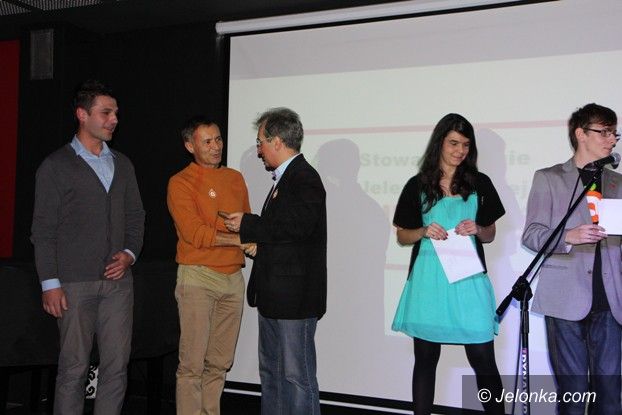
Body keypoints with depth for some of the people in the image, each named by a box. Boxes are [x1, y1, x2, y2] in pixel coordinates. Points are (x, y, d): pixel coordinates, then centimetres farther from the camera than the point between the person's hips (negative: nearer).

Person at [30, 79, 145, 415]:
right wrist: (50, 283, -8)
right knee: (73, 368, 0)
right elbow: (43, 229, -3)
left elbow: (135, 218, 18)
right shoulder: (55, 166, 0)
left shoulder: (123, 165, 15)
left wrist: (129, 254, 0)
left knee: (117, 367, 4)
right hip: (74, 284, -4)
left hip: (118, 280, 4)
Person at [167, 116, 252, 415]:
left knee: (220, 363, 10)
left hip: (233, 278, 6)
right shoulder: (181, 183, -4)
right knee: (192, 363, -3)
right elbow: (194, 233, -14)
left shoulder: (235, 178, 15)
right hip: (198, 278, -5)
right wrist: (239, 239, -13)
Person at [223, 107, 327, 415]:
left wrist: (247, 224, -18)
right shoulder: (285, 178, 16)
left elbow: (296, 226, -26)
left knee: (296, 376, -2)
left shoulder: (305, 178, -13)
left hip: (294, 297, -10)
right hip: (274, 297, 10)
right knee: (270, 372, 18)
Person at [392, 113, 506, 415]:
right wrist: (424, 232, -9)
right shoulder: (418, 185, 7)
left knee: (483, 360, -3)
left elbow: (490, 235, 15)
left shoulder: (479, 183, 9)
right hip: (428, 280, 0)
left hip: (469, 280, 0)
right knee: (425, 358, 8)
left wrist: (476, 230, -7)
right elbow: (402, 236, 11)